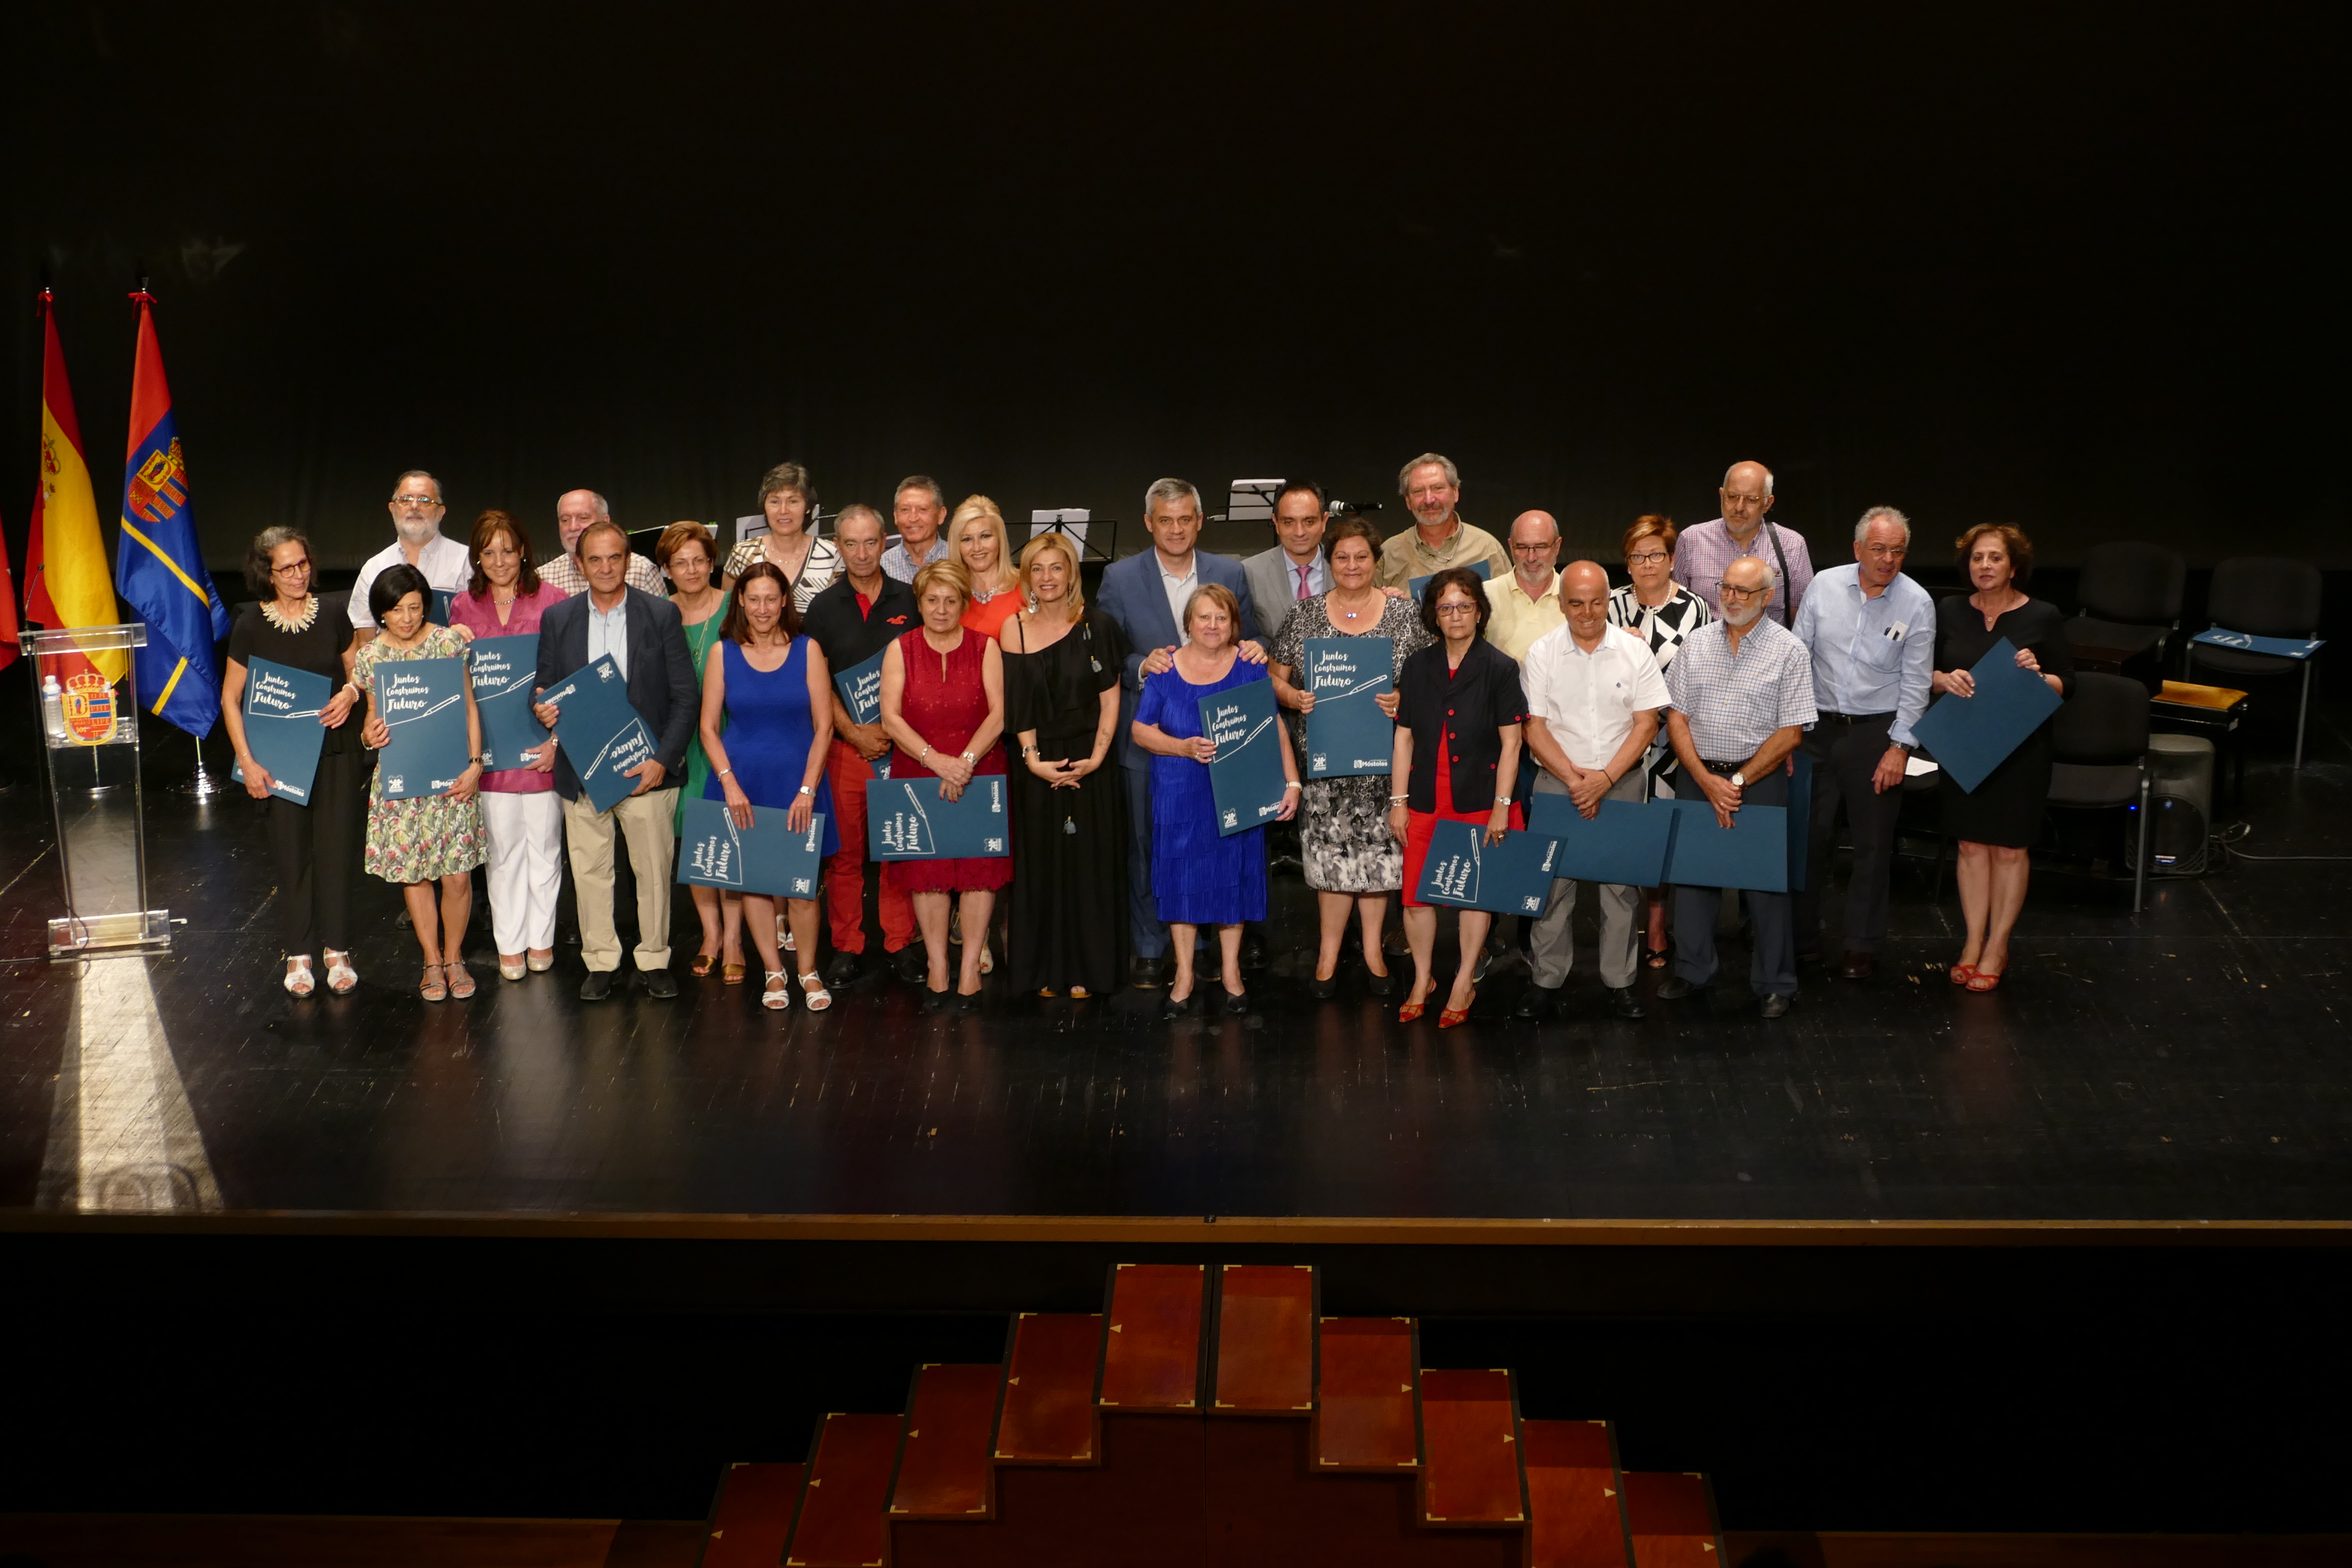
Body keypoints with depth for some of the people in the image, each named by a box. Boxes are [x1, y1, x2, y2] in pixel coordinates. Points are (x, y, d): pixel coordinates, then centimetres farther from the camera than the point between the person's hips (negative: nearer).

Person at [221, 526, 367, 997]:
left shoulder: (331, 614, 2)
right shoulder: (251, 625, -4)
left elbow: (357, 672, 14)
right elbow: (231, 698, -1)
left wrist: (352, 692, -10)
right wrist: (247, 762, -8)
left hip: (336, 752, 2)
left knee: (336, 852, 2)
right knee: (291, 856, 3)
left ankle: (337, 952, 14)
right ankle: (298, 956, 15)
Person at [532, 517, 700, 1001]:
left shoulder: (662, 615, 1)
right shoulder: (557, 620, 7)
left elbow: (686, 697, -1)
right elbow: (546, 690, 12)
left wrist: (662, 760, -10)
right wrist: (543, 710, -13)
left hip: (646, 770, -1)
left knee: (653, 868, 4)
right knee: (590, 870, 5)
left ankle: (654, 960, 17)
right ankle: (600, 962, 16)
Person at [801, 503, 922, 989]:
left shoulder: (909, 601, 6)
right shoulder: (823, 608, 5)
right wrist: (855, 733, -7)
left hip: (901, 744, 0)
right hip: (845, 744, 0)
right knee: (844, 849, 3)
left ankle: (902, 943, 12)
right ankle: (846, 947, 11)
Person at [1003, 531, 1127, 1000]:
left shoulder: (1096, 626, -1)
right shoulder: (1015, 629, 2)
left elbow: (1110, 699, -2)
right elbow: (1015, 705, -1)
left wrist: (1096, 757, -13)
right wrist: (1033, 759, -12)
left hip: (1089, 761, -1)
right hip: (1038, 764, 1)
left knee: (1089, 862, 2)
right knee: (1041, 863, 5)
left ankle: (1086, 970, 12)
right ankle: (1046, 970, 14)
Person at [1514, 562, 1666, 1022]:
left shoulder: (1634, 652, 0)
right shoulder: (1542, 654, 0)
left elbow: (1646, 725, -2)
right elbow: (1535, 728, -2)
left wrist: (1605, 778, -12)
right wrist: (1573, 778, -12)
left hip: (1621, 782, 0)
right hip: (1558, 781, 0)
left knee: (1621, 882, 2)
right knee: (1552, 882, 0)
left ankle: (1619, 980, 11)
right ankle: (1547, 981, 8)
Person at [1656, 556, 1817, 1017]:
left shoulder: (1788, 651, -5)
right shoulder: (1697, 643, 5)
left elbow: (1790, 733, -8)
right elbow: (1676, 717, 2)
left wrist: (1738, 782, -12)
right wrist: (1706, 780, -10)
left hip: (1760, 779, -3)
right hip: (1698, 775, 3)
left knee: (1765, 879, 2)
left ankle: (1773, 984, 14)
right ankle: (1691, 971, 25)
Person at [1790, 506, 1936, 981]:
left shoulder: (1916, 603, -6)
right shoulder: (1825, 586, -1)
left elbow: (1916, 682, -4)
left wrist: (1900, 747, -9)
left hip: (1876, 732, -1)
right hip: (1818, 726, 2)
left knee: (1873, 843, 5)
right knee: (1807, 834, 5)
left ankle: (1861, 945, 15)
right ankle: (1801, 938, 17)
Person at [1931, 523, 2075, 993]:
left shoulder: (2042, 617, -4)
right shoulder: (1950, 612, 4)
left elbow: (2067, 684, -2)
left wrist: (2038, 676, -22)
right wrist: (1946, 680, -15)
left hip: (2020, 748, -2)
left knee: (2009, 848, 4)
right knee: (1972, 845, 8)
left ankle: (1997, 949, 15)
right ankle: (1973, 942, 17)